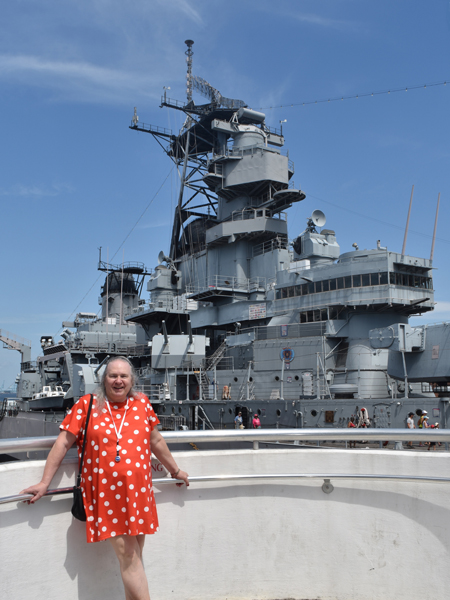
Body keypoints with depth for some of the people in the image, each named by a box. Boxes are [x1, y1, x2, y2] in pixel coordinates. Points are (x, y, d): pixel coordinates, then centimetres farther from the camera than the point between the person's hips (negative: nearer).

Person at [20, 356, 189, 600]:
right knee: (126, 554, -3)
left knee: (134, 555, 8)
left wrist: (175, 470, 26)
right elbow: (63, 443, 1)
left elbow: (156, 442, 18)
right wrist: (44, 483, 1)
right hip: (105, 494, -2)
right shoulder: (86, 405, -1)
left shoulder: (142, 403, 6)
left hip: (138, 492, 3)